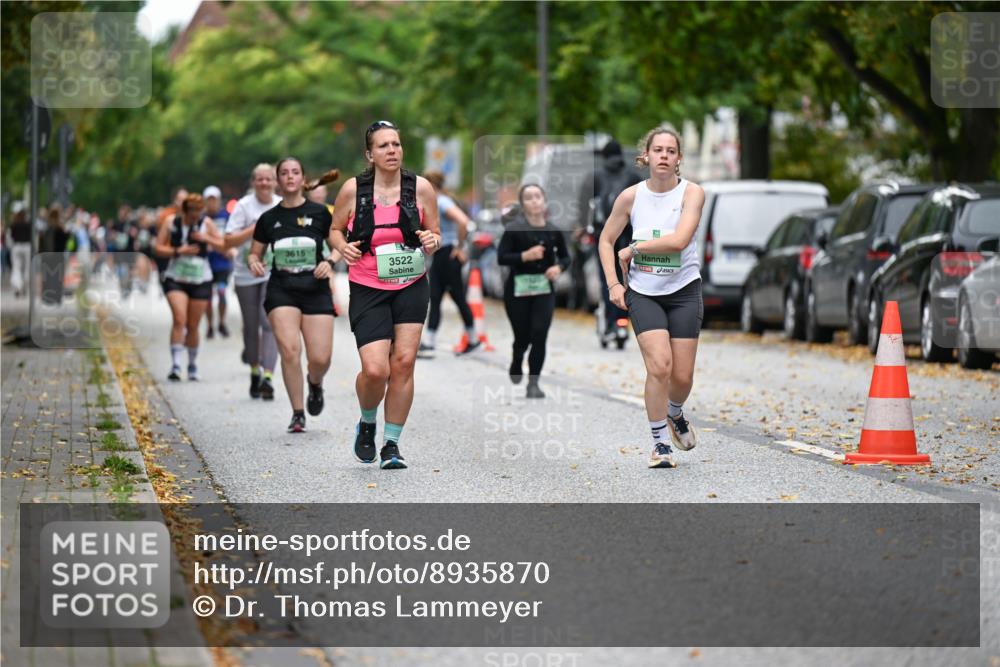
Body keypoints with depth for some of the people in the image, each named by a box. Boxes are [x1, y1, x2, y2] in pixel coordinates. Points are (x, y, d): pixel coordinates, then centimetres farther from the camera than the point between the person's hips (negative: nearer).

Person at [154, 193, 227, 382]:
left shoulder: (206, 224, 1)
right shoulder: (172, 224, -1)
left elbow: (223, 245, 1)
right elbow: (158, 248, -1)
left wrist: (206, 238, -16)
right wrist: (178, 251, -14)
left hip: (201, 280, 1)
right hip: (175, 279, -1)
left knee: (193, 326, 6)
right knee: (179, 319, -19)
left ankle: (193, 365, 23)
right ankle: (175, 365, -20)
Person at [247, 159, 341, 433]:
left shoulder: (319, 213, 1)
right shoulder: (269, 218, 7)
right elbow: (254, 253, 15)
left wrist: (330, 262, -13)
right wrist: (254, 263, -8)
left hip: (316, 290, -1)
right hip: (281, 290, 1)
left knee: (320, 358, -7)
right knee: (289, 351, -17)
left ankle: (315, 384, 31)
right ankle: (297, 414, -3)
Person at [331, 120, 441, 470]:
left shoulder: (421, 188, -2)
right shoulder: (353, 190, -6)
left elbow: (434, 233, 9)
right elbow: (335, 229, 9)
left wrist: (432, 243, -14)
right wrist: (343, 247, -12)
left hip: (411, 287, 2)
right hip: (368, 289, -2)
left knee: (403, 362, -4)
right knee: (375, 369, -14)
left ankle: (392, 444, 10)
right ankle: (366, 424, 19)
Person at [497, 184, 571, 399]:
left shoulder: (554, 230, -1)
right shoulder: (514, 228, -9)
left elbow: (565, 257, 11)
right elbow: (501, 258, -11)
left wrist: (559, 267, -10)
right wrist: (525, 255, -23)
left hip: (544, 289, 2)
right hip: (518, 289, -2)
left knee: (540, 334, -11)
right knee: (523, 336, 10)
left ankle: (533, 383, -4)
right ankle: (516, 367, 43)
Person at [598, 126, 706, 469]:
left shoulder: (692, 193, -8)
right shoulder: (631, 196, -2)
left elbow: (679, 240, -22)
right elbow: (606, 240, 11)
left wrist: (632, 250, -13)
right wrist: (613, 283, 0)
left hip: (684, 290, 0)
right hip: (643, 292, 0)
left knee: (682, 375, 1)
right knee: (659, 366, -16)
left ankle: (675, 413, 36)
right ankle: (660, 443, -3)